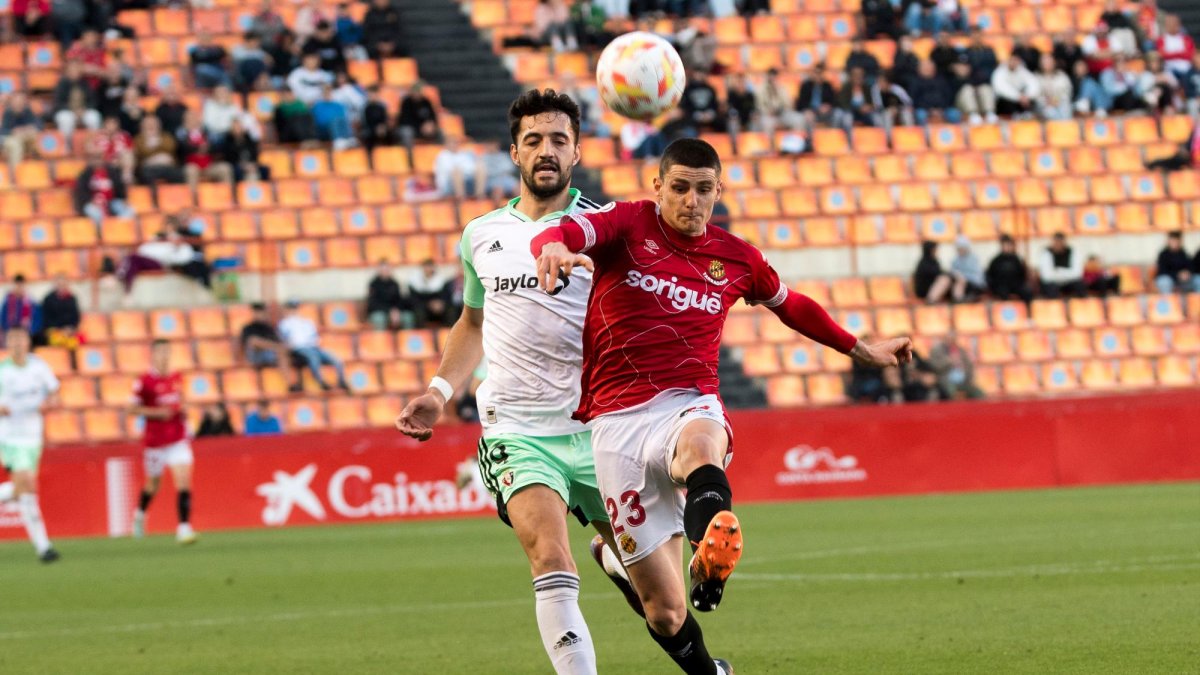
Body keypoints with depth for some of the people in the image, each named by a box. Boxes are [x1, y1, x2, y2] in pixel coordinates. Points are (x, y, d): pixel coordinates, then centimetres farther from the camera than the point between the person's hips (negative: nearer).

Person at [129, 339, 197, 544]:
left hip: (178, 439, 3)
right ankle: (140, 514, 43)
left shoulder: (176, 379, 6)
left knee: (184, 481, -12)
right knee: (153, 483, 13)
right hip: (155, 441, -3)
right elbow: (133, 409, -8)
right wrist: (157, 413, -19)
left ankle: (184, 527, -13)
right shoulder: (144, 382, -11)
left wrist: (182, 413, 2)